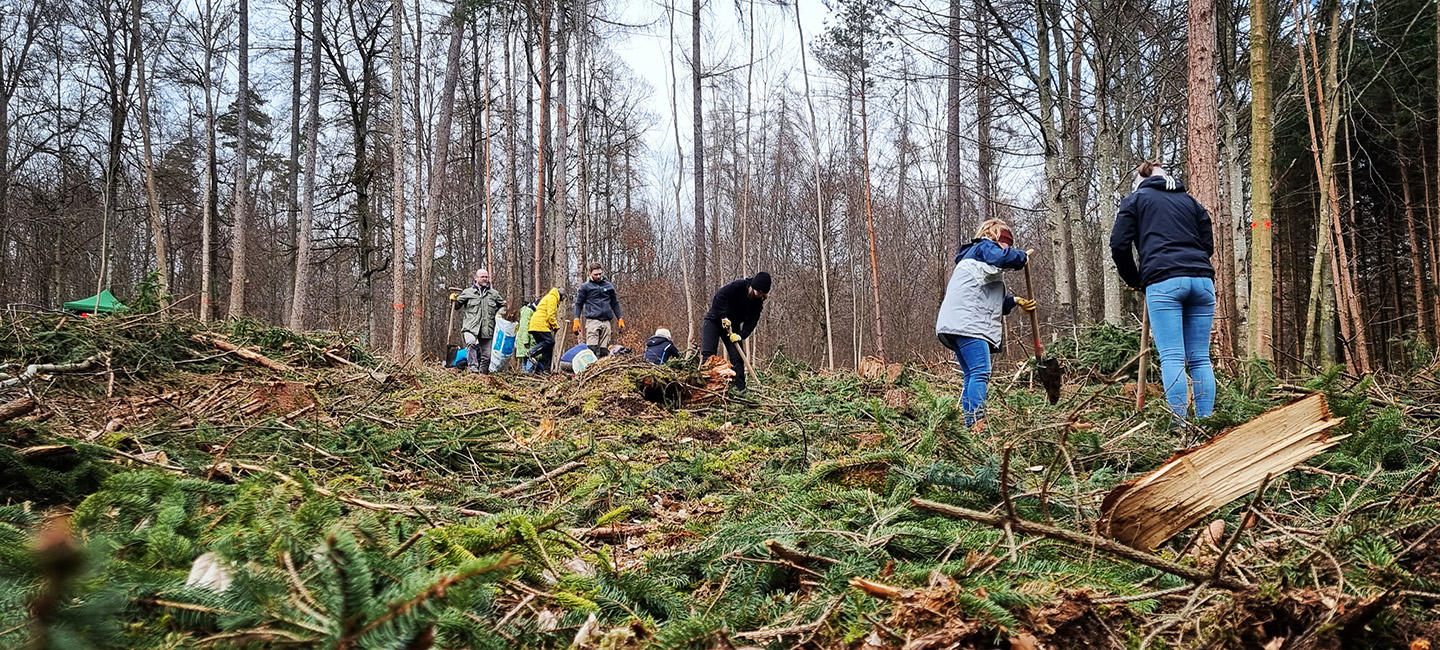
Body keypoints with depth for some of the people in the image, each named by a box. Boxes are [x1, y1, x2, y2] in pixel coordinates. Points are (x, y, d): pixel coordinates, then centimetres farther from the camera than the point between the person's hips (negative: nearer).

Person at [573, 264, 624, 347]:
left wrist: (620, 319, 18)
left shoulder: (609, 286, 18)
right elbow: (578, 304, 9)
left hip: (606, 322, 3)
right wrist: (576, 320, -3)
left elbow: (615, 304, 24)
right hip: (592, 321, -3)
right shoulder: (585, 287, 9)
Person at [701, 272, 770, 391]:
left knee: (737, 357, -4)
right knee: (708, 354, -12)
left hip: (733, 326, 5)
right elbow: (718, 297, -27)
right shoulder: (739, 286, -23)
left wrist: (741, 335, -25)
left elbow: (751, 321, -10)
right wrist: (724, 317, -30)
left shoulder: (758, 302, -8)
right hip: (714, 320, -5)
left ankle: (739, 386, -3)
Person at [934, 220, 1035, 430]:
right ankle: (977, 422, -27)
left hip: (956, 325, 11)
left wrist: (1014, 301, 18)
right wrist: (1022, 257, 0)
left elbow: (994, 303, 33)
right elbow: (1004, 257, -20)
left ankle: (970, 425, 3)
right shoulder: (984, 247, 6)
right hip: (966, 323, -11)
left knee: (972, 376, 7)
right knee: (981, 372, -18)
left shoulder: (972, 259, 34)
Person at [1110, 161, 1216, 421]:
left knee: (1172, 357, -9)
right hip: (1201, 280, 4)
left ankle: (1180, 423, -16)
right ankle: (1206, 421, 3)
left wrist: (1134, 281, 18)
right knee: (1200, 358, 5)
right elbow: (1208, 244, 21)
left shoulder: (1136, 199, 14)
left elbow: (1119, 245, 6)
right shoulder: (1190, 201, 26)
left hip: (1163, 281, -4)